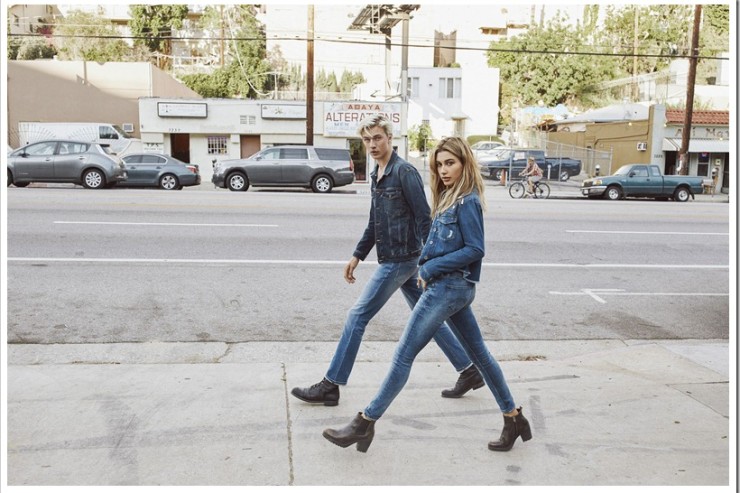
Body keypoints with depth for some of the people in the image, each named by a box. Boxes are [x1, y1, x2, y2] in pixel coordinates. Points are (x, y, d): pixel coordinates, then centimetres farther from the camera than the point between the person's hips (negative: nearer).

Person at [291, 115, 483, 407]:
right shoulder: (377, 175, 13)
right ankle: (469, 370, 25)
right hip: (396, 259, 9)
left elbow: (424, 219, -17)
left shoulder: (405, 172, -14)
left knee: (357, 317, -4)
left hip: (400, 260, -9)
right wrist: (357, 255, 18)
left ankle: (330, 386, 6)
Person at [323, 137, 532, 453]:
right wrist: (427, 267, -1)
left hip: (449, 287, -10)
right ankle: (513, 418, 25)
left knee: (404, 355, -5)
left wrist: (431, 269, -16)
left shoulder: (467, 202, -13)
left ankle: (366, 423, 3)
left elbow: (475, 249, -18)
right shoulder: (450, 198, 13)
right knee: (479, 354, 15)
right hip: (451, 286, 10)